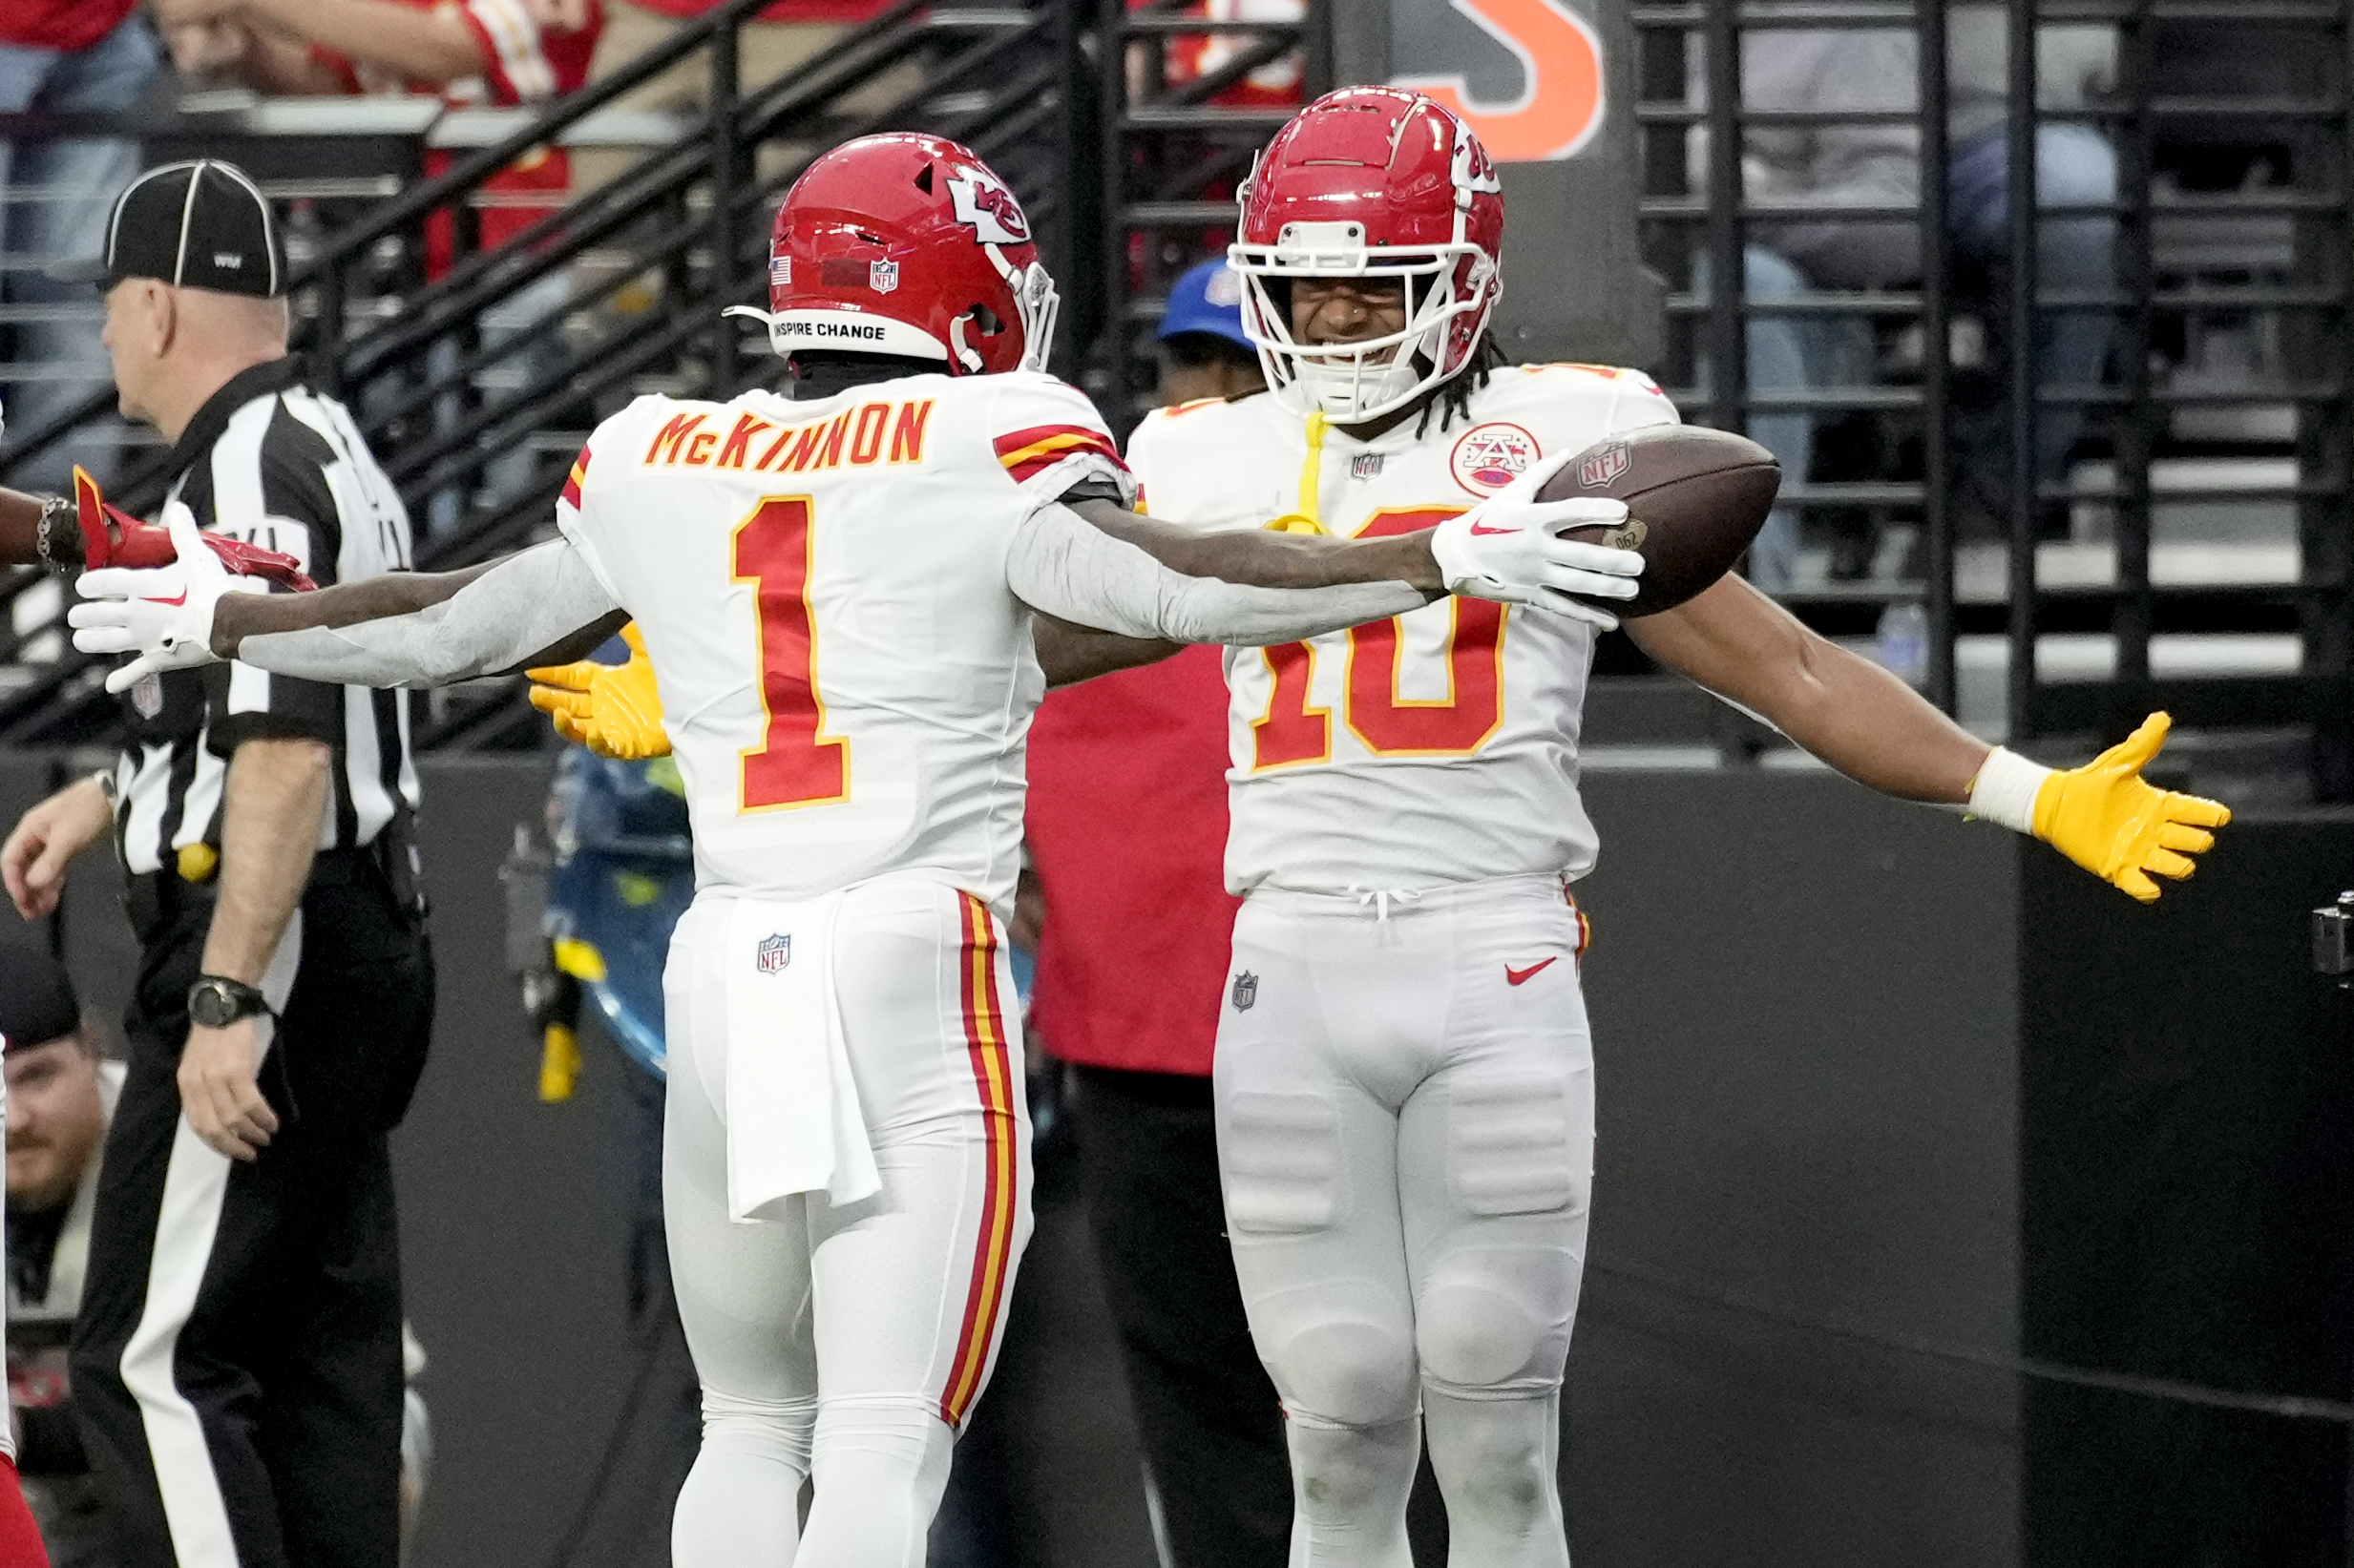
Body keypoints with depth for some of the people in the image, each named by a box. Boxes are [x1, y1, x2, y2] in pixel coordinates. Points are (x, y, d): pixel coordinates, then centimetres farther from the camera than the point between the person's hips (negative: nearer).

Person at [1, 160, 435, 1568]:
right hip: (370, 944, 11)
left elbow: (285, 752, -24)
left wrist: (227, 1004, -27)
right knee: (326, 1356, 10)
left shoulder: (247, 475, -16)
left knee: (151, 1359, -11)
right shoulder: (333, 452, 17)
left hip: (273, 955, -11)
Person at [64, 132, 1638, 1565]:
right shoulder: (987, 451, -3)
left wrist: (222, 623, 38)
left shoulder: (657, 464, 12)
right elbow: (1161, 584, -18)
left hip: (724, 971, 5)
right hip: (921, 972, -5)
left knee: (755, 1427, 19)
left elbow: (459, 626, 22)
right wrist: (1439, 560, -13)